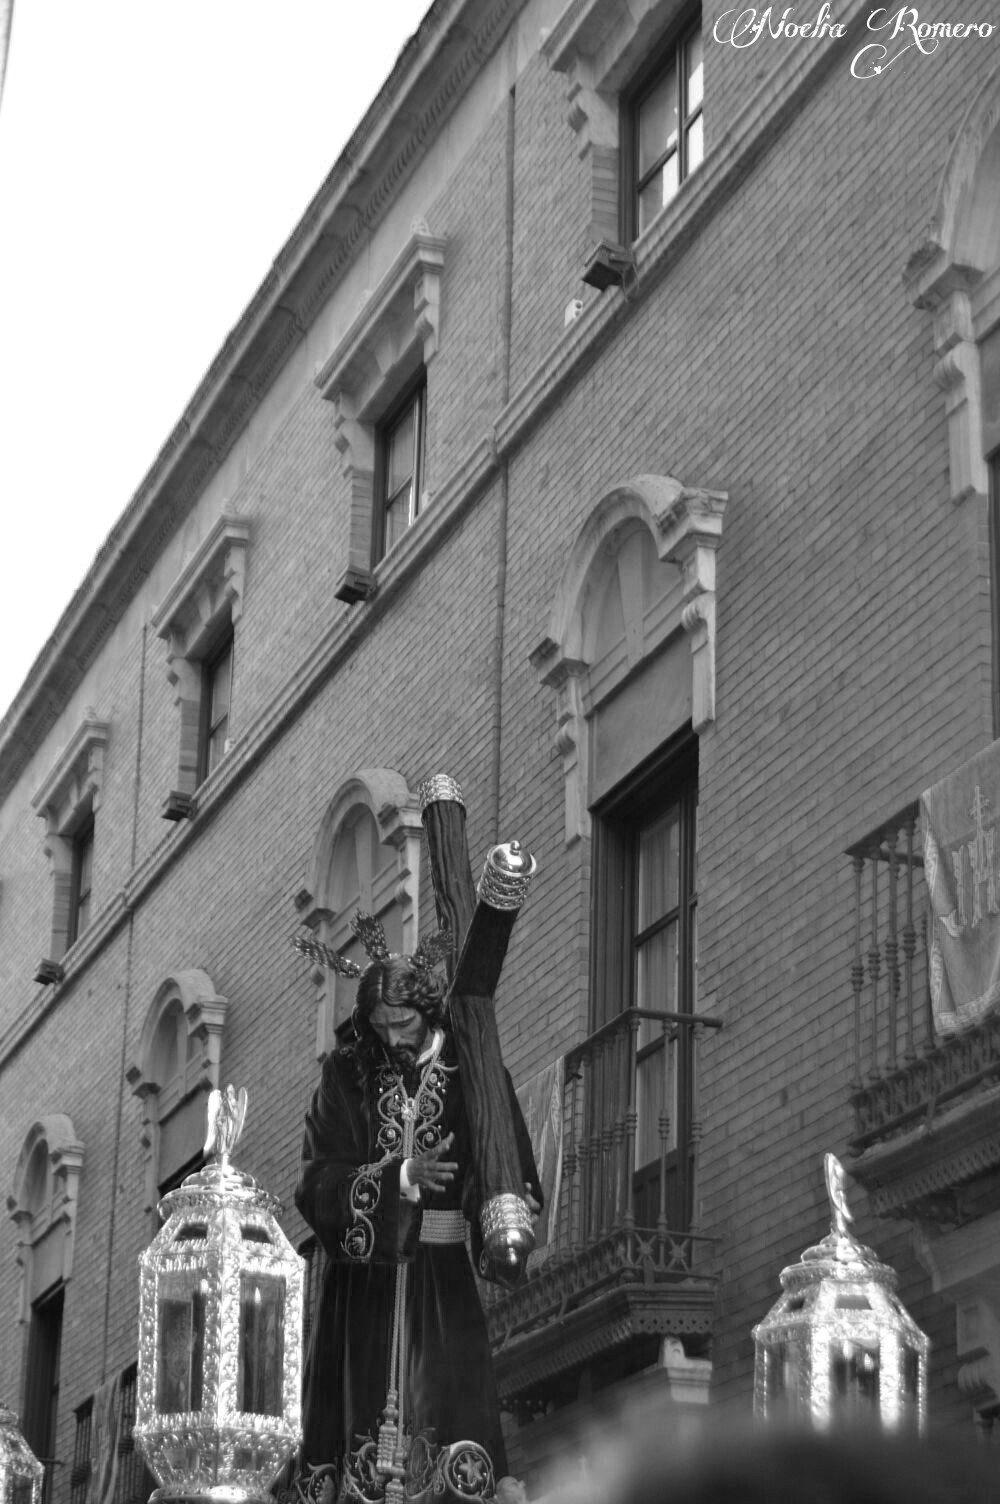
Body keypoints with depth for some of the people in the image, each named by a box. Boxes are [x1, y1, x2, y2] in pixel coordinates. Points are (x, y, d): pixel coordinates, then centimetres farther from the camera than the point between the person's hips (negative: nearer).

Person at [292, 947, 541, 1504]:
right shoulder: (347, 1076, 5)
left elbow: (521, 1187, 0)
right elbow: (317, 1183, -3)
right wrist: (400, 1177, -17)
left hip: (444, 1282, -1)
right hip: (363, 1278, 1)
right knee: (357, 1429, -4)